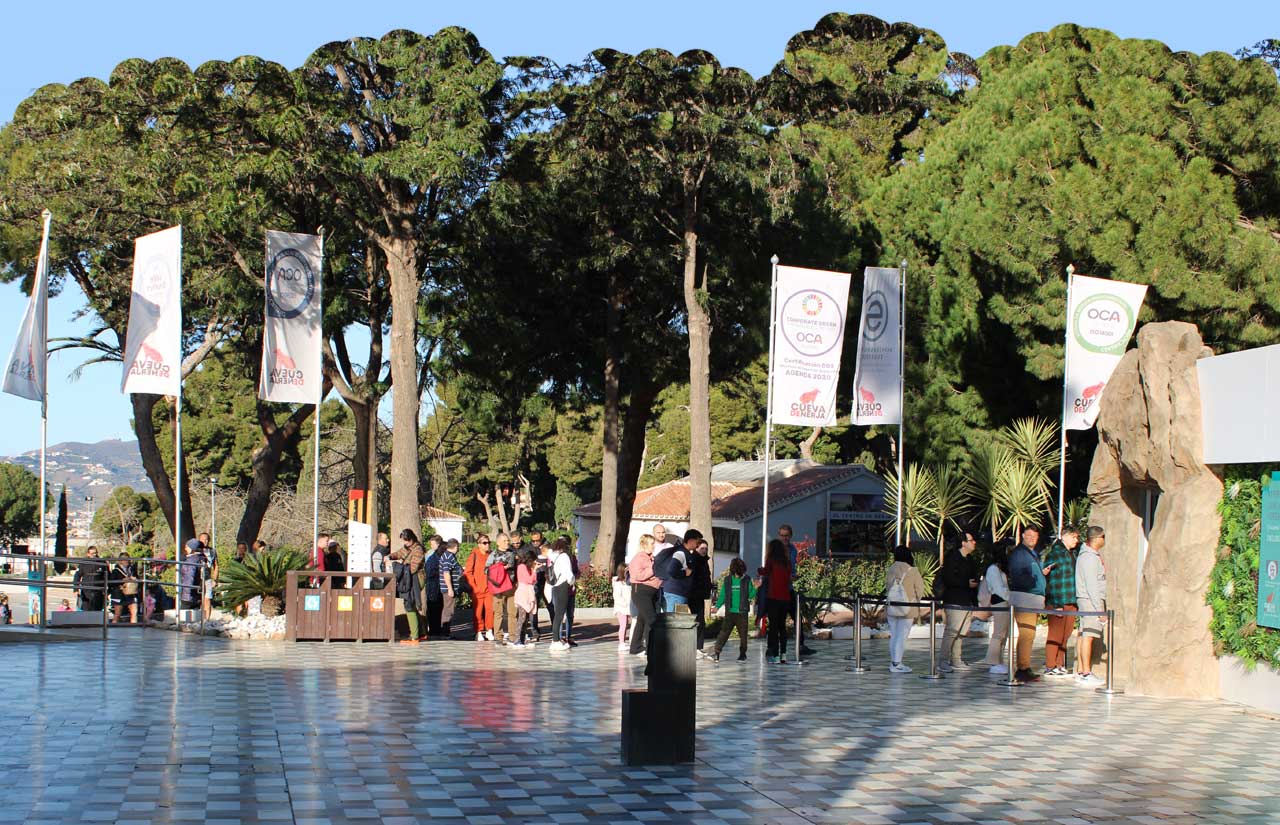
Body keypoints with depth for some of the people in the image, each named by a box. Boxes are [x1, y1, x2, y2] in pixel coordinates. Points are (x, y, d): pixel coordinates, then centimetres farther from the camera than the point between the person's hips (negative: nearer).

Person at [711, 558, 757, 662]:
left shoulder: (747, 580, 2)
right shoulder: (727, 580, 5)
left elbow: (751, 595, 7)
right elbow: (722, 595, 11)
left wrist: (755, 588, -7)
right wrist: (717, 606, 7)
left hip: (742, 613, -1)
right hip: (729, 612, 1)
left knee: (743, 634, 4)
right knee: (724, 632, -3)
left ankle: (742, 655, 15)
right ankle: (716, 652, -4)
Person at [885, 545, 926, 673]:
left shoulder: (890, 570, 0)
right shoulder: (913, 571, -11)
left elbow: (887, 587, 8)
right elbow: (919, 592, -5)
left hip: (891, 608, 4)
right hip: (907, 609, -4)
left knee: (893, 635, 13)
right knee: (902, 636, 0)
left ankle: (894, 662, 18)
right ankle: (896, 664, -1)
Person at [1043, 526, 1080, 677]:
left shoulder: (1073, 554, 14)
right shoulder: (1054, 554, -10)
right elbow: (1050, 581, -13)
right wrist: (1056, 604, -17)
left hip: (1071, 602, 8)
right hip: (1057, 602, -8)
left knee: (1065, 635, 11)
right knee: (1055, 635, -3)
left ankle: (1060, 665, 19)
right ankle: (1050, 666, 3)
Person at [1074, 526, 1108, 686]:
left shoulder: (1084, 555, 17)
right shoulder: (1090, 557, -15)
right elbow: (1092, 585, -19)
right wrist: (1100, 609, -19)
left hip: (1084, 600, 10)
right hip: (1091, 600, -10)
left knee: (1083, 635, 9)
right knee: (1088, 635, -11)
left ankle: (1080, 671, 12)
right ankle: (1086, 673, -13)